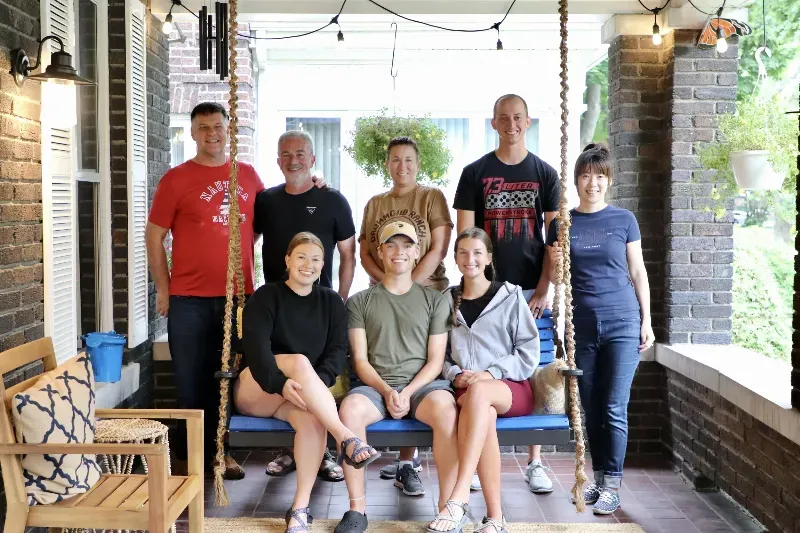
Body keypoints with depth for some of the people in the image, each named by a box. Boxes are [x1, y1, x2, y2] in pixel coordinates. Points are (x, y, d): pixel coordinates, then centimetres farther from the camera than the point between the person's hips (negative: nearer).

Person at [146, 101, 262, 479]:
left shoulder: (248, 175, 7)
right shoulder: (176, 179, -2)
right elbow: (153, 237, 0)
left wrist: (248, 268, 11)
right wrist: (163, 289, -3)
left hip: (239, 295, 3)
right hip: (189, 299, -3)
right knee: (191, 380, 5)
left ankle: (220, 449, 25)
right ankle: (187, 456, 17)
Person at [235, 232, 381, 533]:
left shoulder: (331, 302, 10)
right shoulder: (266, 297, 0)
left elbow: (338, 351, -2)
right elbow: (256, 347, -16)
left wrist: (316, 383, -23)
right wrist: (281, 383, -33)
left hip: (300, 397, 2)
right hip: (256, 391, -2)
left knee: (313, 419, -34)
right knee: (300, 361, -33)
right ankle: (347, 440, -41)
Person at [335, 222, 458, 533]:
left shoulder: (435, 301, 14)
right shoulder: (360, 302, 14)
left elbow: (436, 360, 6)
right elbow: (360, 361, 6)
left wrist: (407, 393, -11)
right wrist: (387, 392, -12)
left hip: (422, 384, 0)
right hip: (377, 386, 1)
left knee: (446, 410, -35)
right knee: (350, 408, -34)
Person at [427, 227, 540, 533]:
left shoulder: (510, 296, 7)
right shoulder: (447, 301, 15)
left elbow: (529, 350, 2)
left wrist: (492, 373, -11)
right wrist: (456, 375, -7)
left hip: (511, 389, -1)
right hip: (465, 391, 1)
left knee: (478, 393, -39)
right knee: (482, 412, -37)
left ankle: (459, 499, -44)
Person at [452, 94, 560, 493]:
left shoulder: (544, 174, 7)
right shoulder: (475, 173, 4)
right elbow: (464, 236, 1)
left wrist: (544, 289, -5)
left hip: (531, 289, 1)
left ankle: (535, 463, 13)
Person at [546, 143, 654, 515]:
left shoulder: (623, 219, 2)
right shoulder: (561, 223, 5)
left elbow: (638, 272, 6)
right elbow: (556, 276, 10)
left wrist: (647, 321, 2)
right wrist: (555, 264, -13)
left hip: (621, 323, -2)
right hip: (581, 326, 2)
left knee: (614, 409, -3)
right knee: (591, 408, 8)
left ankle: (612, 485, 5)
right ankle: (598, 477, 20)